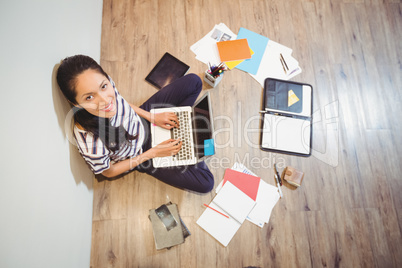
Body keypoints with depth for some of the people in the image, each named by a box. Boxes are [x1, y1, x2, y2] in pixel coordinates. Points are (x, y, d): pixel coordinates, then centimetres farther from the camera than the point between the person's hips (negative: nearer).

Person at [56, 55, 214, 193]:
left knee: (193, 81, 2)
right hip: (140, 154, -4)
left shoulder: (107, 83, -27)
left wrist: (152, 117, -7)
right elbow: (109, 172, -18)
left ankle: (174, 124, 16)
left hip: (142, 121, 5)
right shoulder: (90, 144, -40)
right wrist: (153, 153, -16)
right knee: (205, 184, -9)